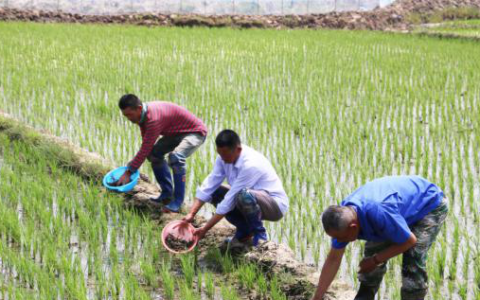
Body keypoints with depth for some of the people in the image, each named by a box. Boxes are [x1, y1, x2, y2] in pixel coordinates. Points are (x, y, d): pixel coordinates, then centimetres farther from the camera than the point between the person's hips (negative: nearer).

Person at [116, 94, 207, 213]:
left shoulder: (154, 118, -35)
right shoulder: (142, 113, -6)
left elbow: (145, 148, -33)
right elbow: (146, 145, 6)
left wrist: (129, 172, -28)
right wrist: (132, 165, 2)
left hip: (195, 132, -10)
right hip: (177, 132, 10)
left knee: (175, 157, -32)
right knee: (154, 153, 4)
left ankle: (177, 201, -21)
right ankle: (167, 194, 14)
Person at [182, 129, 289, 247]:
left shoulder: (250, 165, -31)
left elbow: (230, 200, -30)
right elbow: (208, 186, -8)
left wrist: (205, 229, -26)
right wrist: (191, 214, -19)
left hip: (276, 205, -8)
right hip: (252, 200, 8)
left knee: (244, 195, -38)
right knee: (214, 191, -3)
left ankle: (259, 235, -11)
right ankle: (244, 232, 6)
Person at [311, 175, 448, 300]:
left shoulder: (377, 213, -43)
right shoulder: (343, 215, -18)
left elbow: (410, 241, -27)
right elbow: (333, 259, -6)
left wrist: (375, 260, -18)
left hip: (429, 204, -7)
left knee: (413, 263, -19)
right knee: (372, 252, 4)